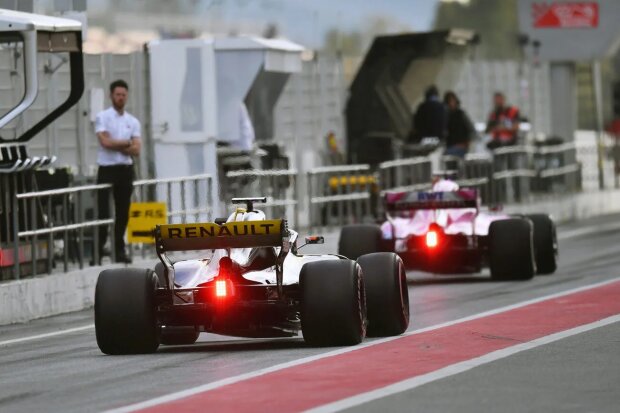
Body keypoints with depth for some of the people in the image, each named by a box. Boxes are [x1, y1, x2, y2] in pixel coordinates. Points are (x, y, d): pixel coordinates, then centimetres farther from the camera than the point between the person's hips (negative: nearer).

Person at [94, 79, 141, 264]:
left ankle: (119, 249, 13)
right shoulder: (103, 117, -2)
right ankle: (98, 250, -5)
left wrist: (116, 145, -11)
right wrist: (127, 143, -4)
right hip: (107, 169, -4)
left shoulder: (133, 122, 11)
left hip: (126, 169, 4)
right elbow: (106, 142, -15)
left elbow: (136, 150, 1)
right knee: (103, 212, -7)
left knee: (123, 212, 7)